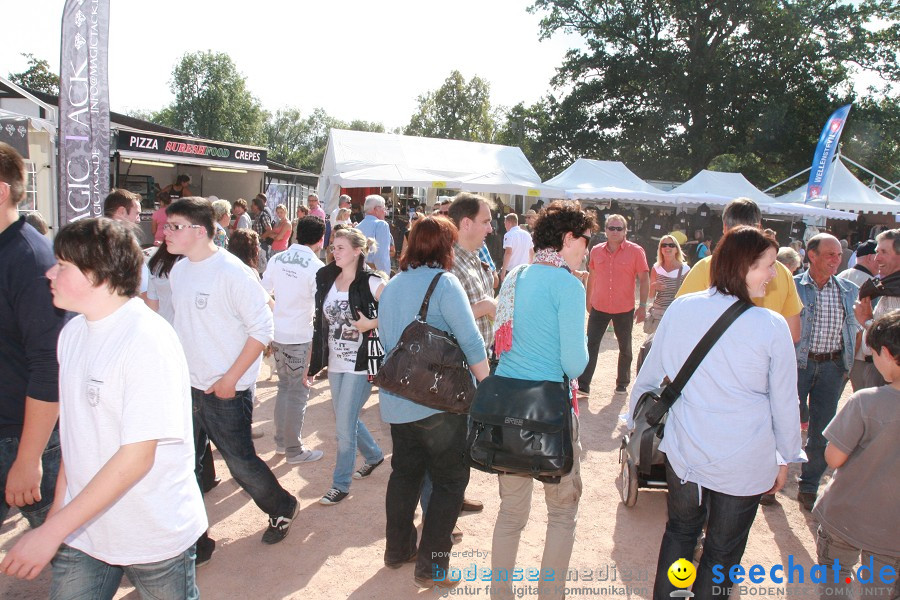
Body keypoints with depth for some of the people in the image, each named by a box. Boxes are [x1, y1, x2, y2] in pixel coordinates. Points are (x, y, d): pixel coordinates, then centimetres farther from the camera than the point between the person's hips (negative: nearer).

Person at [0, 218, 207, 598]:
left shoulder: (148, 341, -22)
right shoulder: (73, 332, 3)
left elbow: (137, 456, -24)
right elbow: (74, 429, 10)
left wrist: (52, 531, -21)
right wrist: (57, 513, 7)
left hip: (155, 536, -6)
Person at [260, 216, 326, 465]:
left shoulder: (277, 259, 2)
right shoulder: (316, 267, -14)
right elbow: (320, 308, -15)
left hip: (277, 333, 6)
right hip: (300, 337, -6)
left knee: (284, 386, 21)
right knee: (298, 393, 5)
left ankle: (280, 440, 31)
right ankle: (294, 450, 15)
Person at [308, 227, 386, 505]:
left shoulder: (371, 282, -14)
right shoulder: (327, 279, 5)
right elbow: (322, 321, 12)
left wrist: (371, 323, -21)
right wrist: (312, 361, 11)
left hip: (360, 363, -7)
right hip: (335, 362, 7)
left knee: (345, 424, -2)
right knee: (347, 419, 19)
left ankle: (341, 484, 15)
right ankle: (374, 455, 44)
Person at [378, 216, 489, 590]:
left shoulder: (392, 285, 9)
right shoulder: (443, 282, -11)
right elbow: (470, 342, -15)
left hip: (396, 400, 7)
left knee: (405, 472, 21)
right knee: (450, 479, 7)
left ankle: (398, 550, 33)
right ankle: (431, 566, 12)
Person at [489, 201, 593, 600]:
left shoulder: (514, 278, 9)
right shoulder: (568, 285, -12)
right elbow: (575, 363, -15)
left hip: (505, 402, 7)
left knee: (511, 510, 17)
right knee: (563, 511, 13)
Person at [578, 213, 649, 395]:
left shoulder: (635, 251, -7)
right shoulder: (596, 251, 3)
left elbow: (644, 279, -5)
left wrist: (643, 305, -9)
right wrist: (588, 300, 18)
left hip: (624, 309, -2)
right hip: (599, 307, 2)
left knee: (625, 348, 13)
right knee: (591, 346, -2)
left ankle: (622, 384, 28)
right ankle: (583, 385, 1)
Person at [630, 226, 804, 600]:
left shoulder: (681, 309, -8)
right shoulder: (772, 326, -16)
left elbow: (649, 375, 2)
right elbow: (784, 401, -6)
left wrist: (634, 420, 18)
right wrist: (786, 457, 9)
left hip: (683, 451, 3)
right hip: (745, 463, -3)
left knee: (680, 530, 24)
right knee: (723, 550, 17)